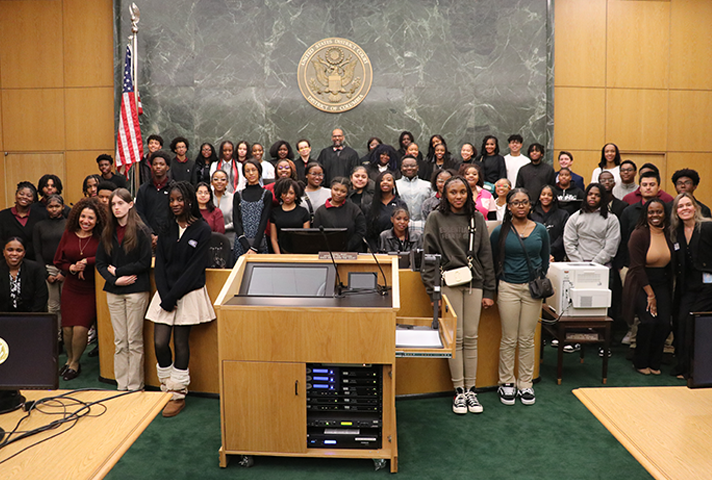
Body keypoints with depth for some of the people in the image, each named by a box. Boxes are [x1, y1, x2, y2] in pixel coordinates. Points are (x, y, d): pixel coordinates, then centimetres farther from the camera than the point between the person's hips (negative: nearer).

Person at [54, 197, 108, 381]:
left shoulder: (101, 237, -9)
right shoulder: (68, 234, 3)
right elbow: (58, 261, 10)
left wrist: (86, 262, -19)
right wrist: (72, 268, -8)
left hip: (90, 290, -3)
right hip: (71, 288, 4)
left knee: (80, 329, -9)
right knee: (67, 328, 3)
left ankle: (75, 363, 15)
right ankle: (69, 359, 30)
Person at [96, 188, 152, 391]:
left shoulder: (141, 231, -4)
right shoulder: (108, 232, 11)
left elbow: (144, 263, -9)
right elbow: (100, 263, 10)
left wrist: (117, 271, -7)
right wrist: (114, 280, -6)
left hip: (136, 291, -5)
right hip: (114, 292, 5)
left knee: (134, 341, 1)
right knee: (120, 342, 9)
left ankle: (135, 387, 9)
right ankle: (121, 386, 16)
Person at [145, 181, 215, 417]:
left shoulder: (202, 229, -5)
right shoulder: (166, 228, 9)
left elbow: (196, 267, -10)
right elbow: (159, 264, 5)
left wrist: (173, 296, -14)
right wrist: (164, 294, -9)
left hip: (189, 293, -4)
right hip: (165, 292, 4)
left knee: (181, 343, 2)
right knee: (160, 343, -1)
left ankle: (178, 396, 14)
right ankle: (168, 391, 17)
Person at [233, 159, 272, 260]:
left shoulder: (266, 194, 3)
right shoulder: (238, 195, 9)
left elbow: (264, 221, -4)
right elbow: (236, 221, 1)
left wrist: (254, 247, -13)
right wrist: (246, 247, -12)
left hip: (259, 242, -1)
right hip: (241, 243, 1)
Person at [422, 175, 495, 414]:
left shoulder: (477, 219, 10)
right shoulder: (436, 219, 3)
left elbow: (486, 255, 10)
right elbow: (428, 255, 0)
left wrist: (489, 291, 6)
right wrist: (432, 290, -7)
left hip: (474, 283, 2)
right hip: (448, 283, -2)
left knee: (471, 337, 5)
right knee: (455, 338, 1)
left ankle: (471, 389, 15)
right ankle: (459, 391, 11)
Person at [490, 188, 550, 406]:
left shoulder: (540, 230, 5)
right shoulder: (500, 231, -2)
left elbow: (545, 260, 14)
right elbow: (492, 261, 5)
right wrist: (496, 285, 3)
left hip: (532, 290, 2)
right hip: (508, 288, -2)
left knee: (527, 339, 8)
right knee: (509, 339, 4)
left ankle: (525, 384, 20)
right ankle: (506, 382, 18)